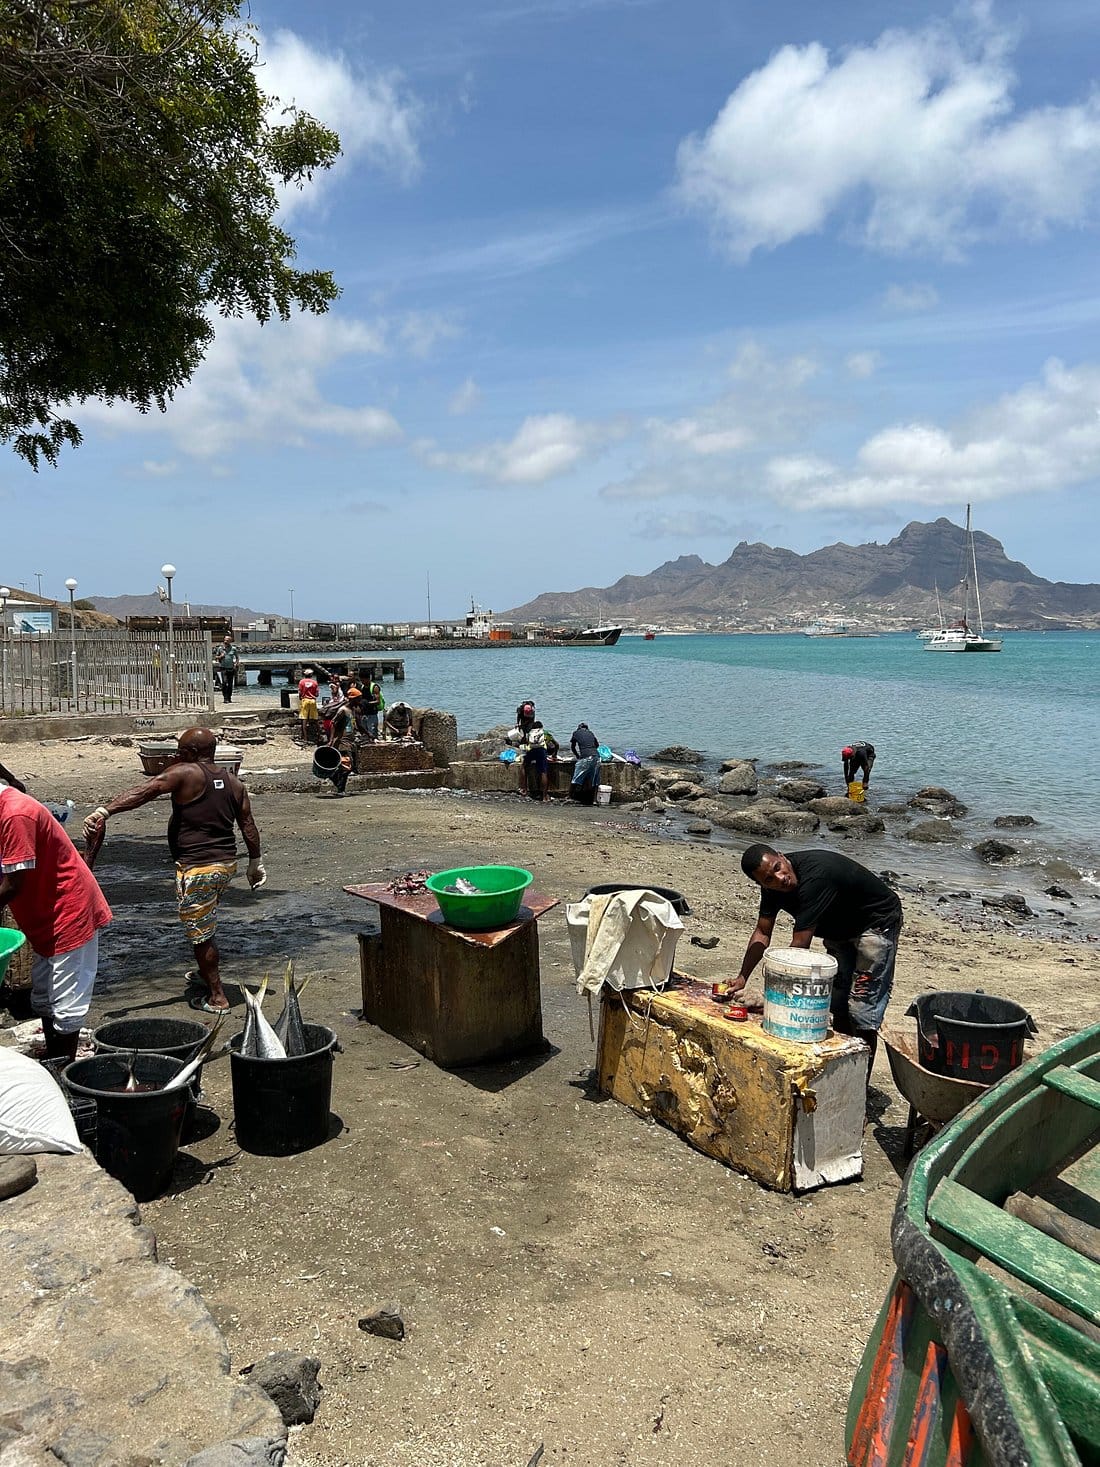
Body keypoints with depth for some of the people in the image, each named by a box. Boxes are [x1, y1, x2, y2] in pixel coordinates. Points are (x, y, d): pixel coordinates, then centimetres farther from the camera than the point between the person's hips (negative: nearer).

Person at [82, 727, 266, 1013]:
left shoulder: (185, 773, -12)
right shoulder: (233, 782, 8)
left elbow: (145, 792, -26)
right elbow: (248, 825, 10)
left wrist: (105, 810, -34)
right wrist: (256, 862, 17)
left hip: (197, 869, -8)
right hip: (226, 865, 8)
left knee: (200, 934, 5)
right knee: (204, 925, 29)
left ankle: (217, 998, 13)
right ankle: (209, 972, 45)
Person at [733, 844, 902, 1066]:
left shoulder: (815, 877, -38)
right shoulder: (772, 885, -13)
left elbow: (800, 947, -35)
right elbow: (762, 932, -1)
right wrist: (742, 978, -11)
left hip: (877, 923, -8)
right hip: (840, 929, 8)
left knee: (861, 1012, -10)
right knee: (839, 1006, 11)